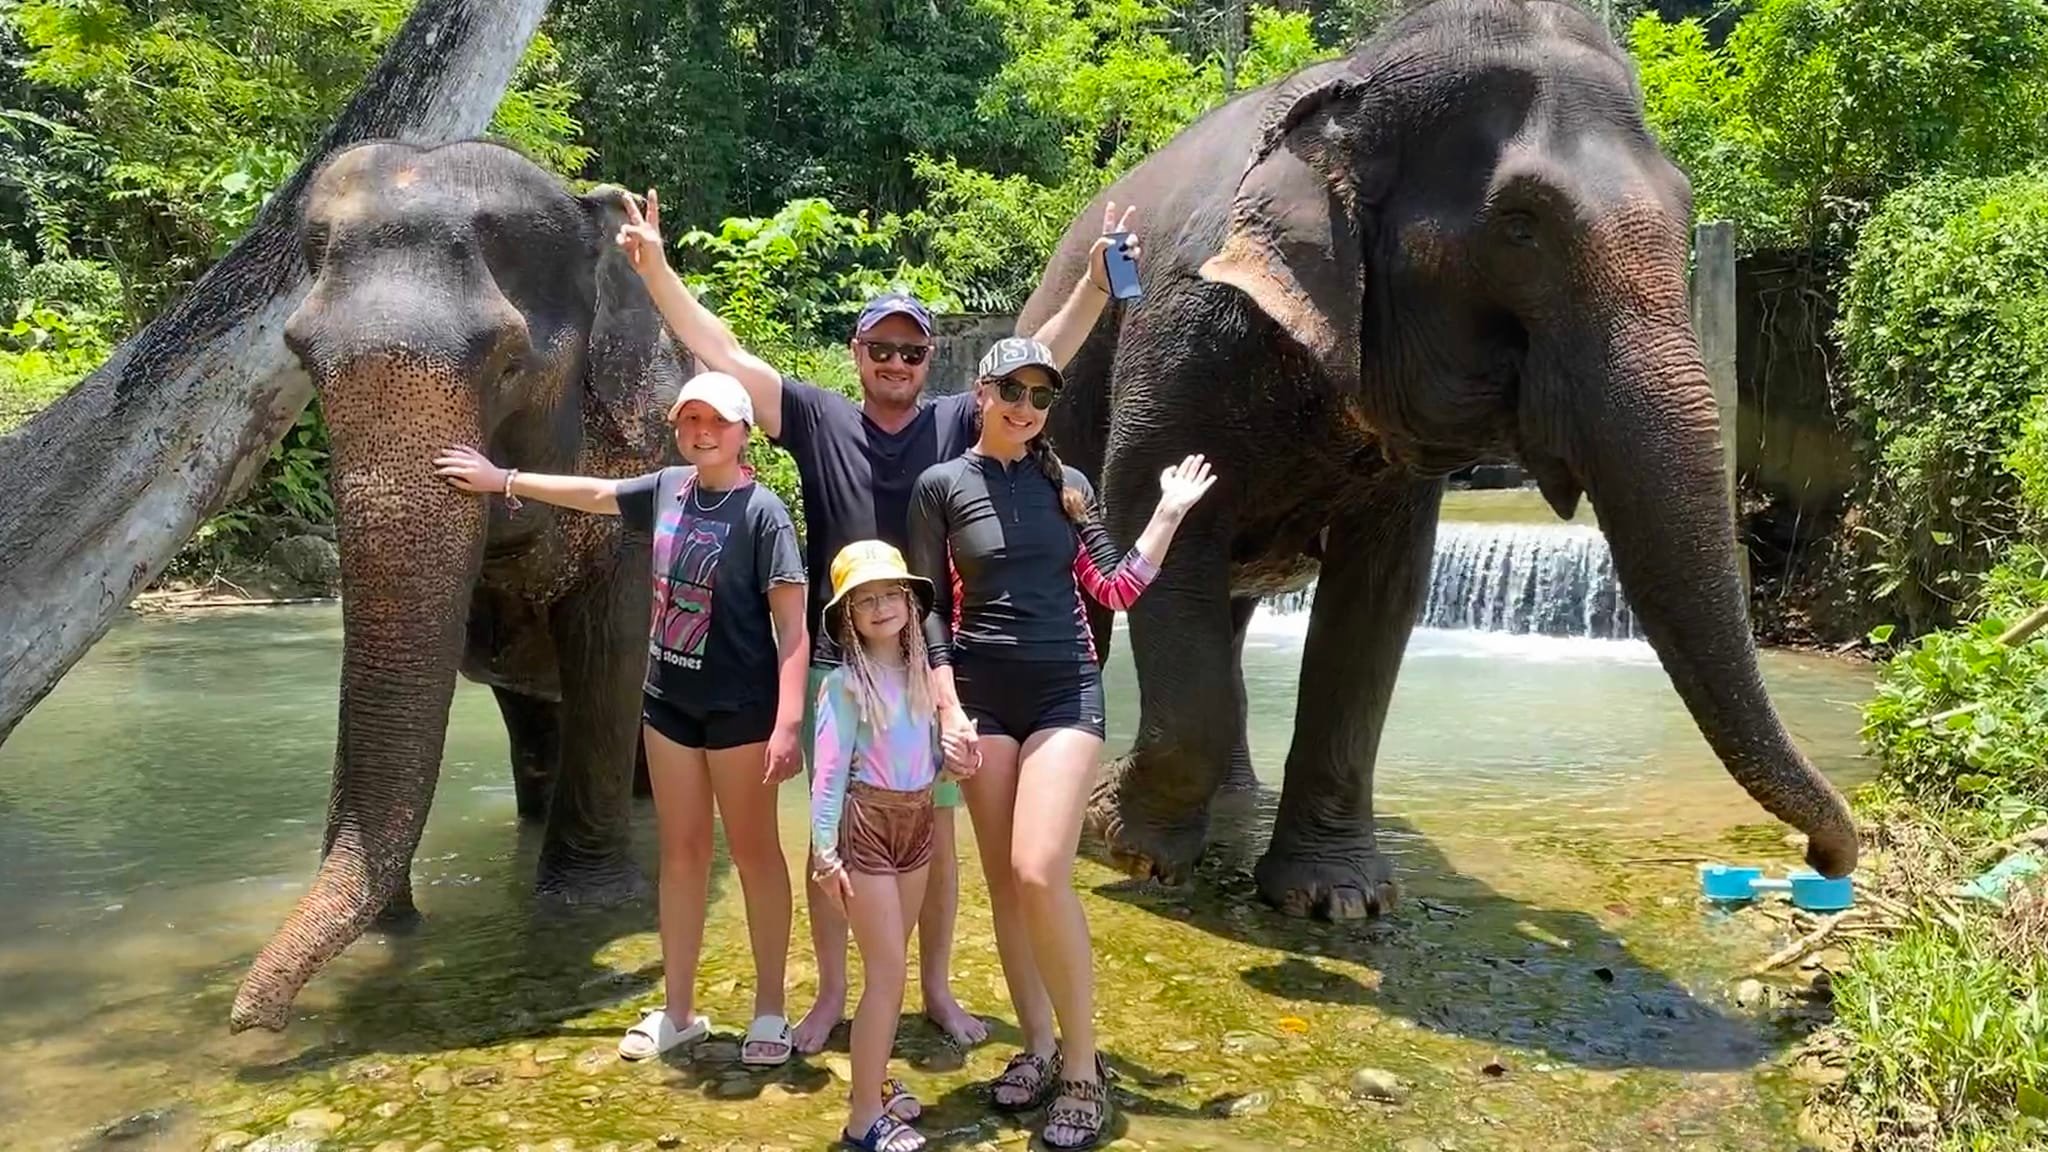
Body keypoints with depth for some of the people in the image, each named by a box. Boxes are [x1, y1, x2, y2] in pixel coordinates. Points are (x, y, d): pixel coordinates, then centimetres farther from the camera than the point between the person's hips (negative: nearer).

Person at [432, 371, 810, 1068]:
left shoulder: (763, 512, -13)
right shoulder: (666, 489, 6)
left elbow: (792, 625, -17)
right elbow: (595, 494, 24)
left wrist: (788, 724, -24)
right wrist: (503, 480, 30)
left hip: (740, 706, -6)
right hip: (668, 699, 6)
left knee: (753, 852, 4)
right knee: (681, 851, 12)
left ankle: (769, 1011, 17)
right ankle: (678, 1011, 22)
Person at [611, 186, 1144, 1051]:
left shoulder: (958, 423, 3)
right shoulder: (819, 419, 3)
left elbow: (1043, 358, -4)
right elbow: (721, 351, 1)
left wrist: (1095, 287, -17)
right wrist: (654, 267, -7)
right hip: (837, 667, 0)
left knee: (934, 835, 10)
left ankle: (937, 990, 27)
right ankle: (831, 993, 25)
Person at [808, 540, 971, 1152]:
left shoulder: (921, 674, 6)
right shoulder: (844, 683, -11)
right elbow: (829, 769, -14)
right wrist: (825, 851, -17)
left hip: (916, 822, 6)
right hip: (867, 825, -6)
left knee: (889, 966, 16)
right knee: (888, 971, -5)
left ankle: (872, 1081, 32)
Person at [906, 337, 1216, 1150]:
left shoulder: (1067, 485, 10)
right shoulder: (941, 485, 2)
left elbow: (1115, 590, 8)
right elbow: (930, 608, 0)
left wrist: (1170, 515, 5)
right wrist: (948, 708, -9)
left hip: (1066, 688, 0)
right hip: (983, 691, 0)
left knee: (1040, 874, -14)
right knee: (1003, 882, 4)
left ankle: (1083, 1066, -1)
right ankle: (1037, 1046, 21)